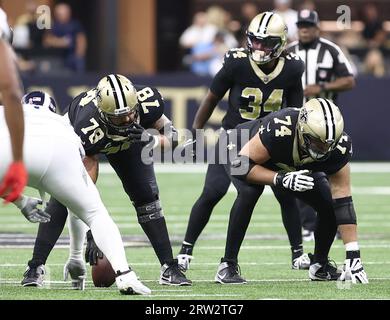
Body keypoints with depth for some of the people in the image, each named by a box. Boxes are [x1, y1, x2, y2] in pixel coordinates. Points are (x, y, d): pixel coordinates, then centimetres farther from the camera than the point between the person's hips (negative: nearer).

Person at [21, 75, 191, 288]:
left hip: (127, 141, 3)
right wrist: (92, 234, -39)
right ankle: (36, 268, -14)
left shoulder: (148, 101, -38)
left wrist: (150, 140, -38)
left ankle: (169, 269, -1)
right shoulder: (88, 128, -44)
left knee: (146, 196, -7)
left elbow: (170, 134, -15)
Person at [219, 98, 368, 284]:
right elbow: (242, 165, -36)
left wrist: (353, 255, -30)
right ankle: (228, 265, -23)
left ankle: (320, 265, 13)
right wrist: (282, 179, -48)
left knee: (330, 204, -11)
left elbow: (343, 200, -27)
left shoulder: (339, 145, -31)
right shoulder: (279, 130, -45)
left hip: (294, 169, 4)